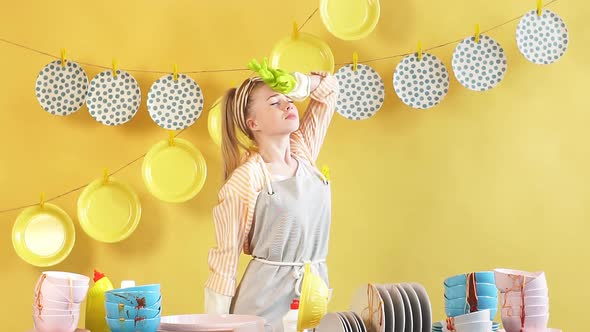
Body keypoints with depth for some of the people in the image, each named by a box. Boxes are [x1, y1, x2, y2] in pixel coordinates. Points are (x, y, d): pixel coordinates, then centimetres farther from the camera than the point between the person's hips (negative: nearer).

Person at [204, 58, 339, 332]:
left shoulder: (303, 153, 5)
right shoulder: (244, 180, -11)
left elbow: (328, 87, 16)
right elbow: (224, 259, -8)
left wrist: (293, 84, -3)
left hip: (314, 294, 5)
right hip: (264, 300, -5)